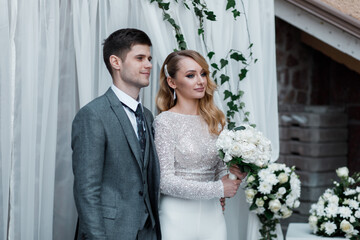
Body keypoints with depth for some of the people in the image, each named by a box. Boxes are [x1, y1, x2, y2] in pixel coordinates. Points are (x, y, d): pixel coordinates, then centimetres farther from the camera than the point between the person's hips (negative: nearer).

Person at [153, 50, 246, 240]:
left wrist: (229, 177, -8)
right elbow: (165, 181, -13)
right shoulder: (165, 121, -8)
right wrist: (217, 189, -16)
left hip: (212, 215, 5)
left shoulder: (215, 120, 8)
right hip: (177, 216, -5)